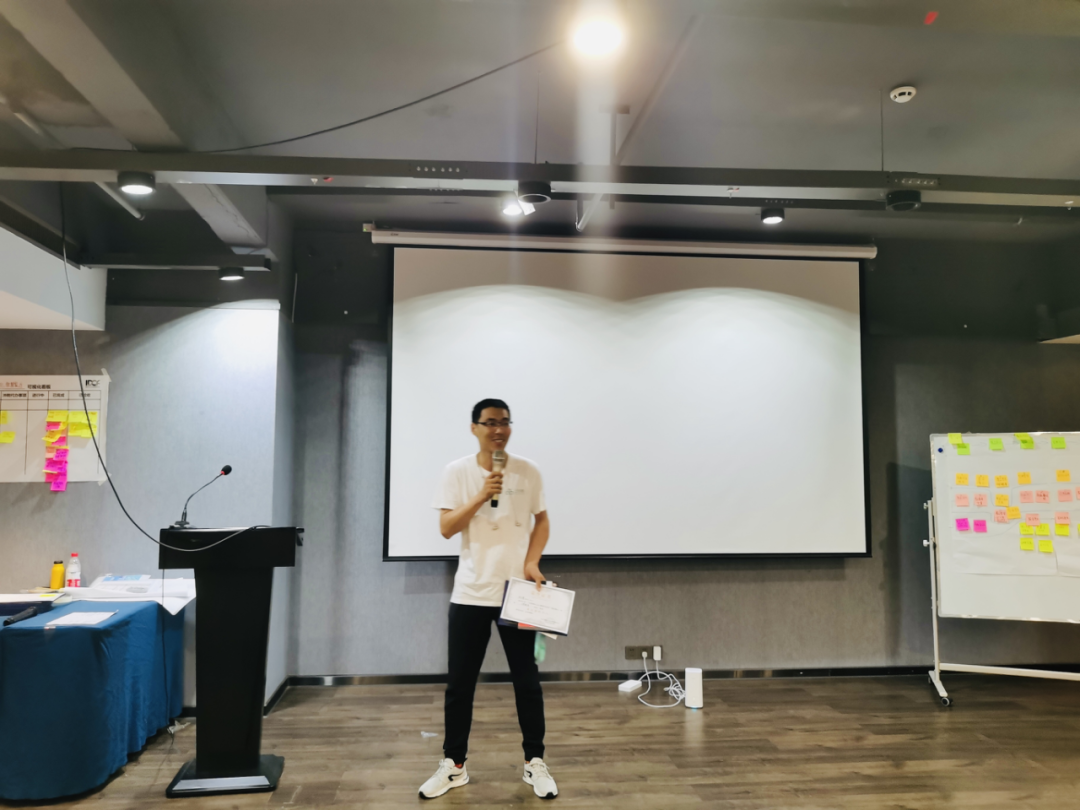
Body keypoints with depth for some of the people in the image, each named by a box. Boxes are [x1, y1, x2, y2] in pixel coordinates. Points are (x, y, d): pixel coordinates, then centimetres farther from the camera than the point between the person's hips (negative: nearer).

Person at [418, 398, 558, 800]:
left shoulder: (528, 471, 0)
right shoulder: (457, 472, -3)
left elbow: (541, 520, 7)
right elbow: (446, 528, -8)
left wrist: (532, 562, -8)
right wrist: (481, 497, -21)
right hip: (471, 593, 0)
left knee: (526, 679, 8)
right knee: (460, 682, 8)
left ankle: (535, 762, 23)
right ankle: (453, 764, 23)